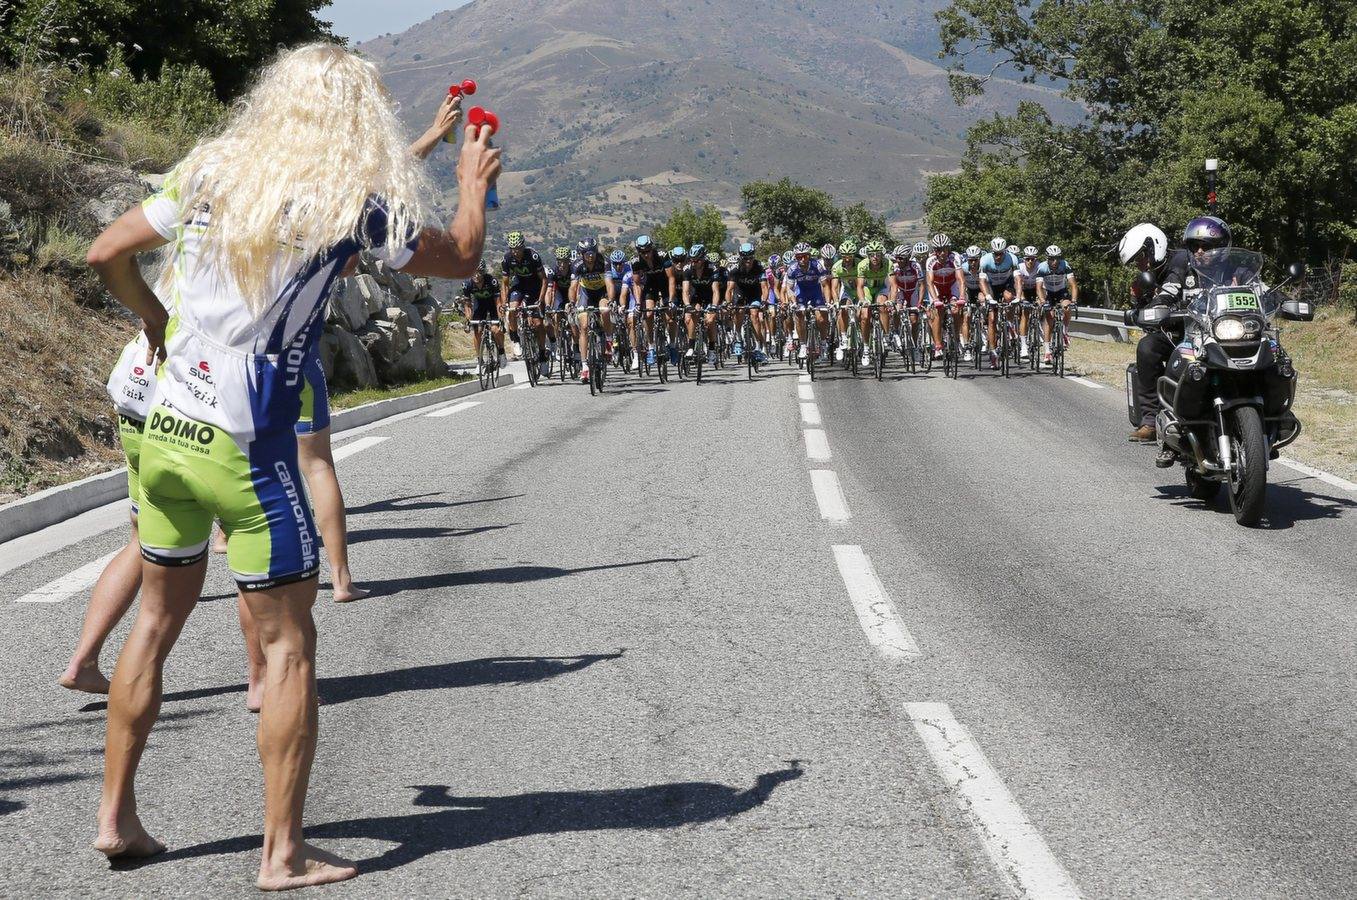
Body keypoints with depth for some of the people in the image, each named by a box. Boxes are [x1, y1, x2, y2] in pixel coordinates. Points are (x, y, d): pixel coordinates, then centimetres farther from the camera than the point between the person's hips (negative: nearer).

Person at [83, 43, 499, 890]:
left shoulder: (211, 169, 4)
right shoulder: (352, 200, -9)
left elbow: (107, 252, 7)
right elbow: (460, 259, 5)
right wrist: (474, 182, 23)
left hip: (165, 435, 6)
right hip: (247, 454, -5)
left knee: (159, 618, 19)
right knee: (289, 643, 5)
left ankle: (116, 817, 25)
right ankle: (285, 853, 7)